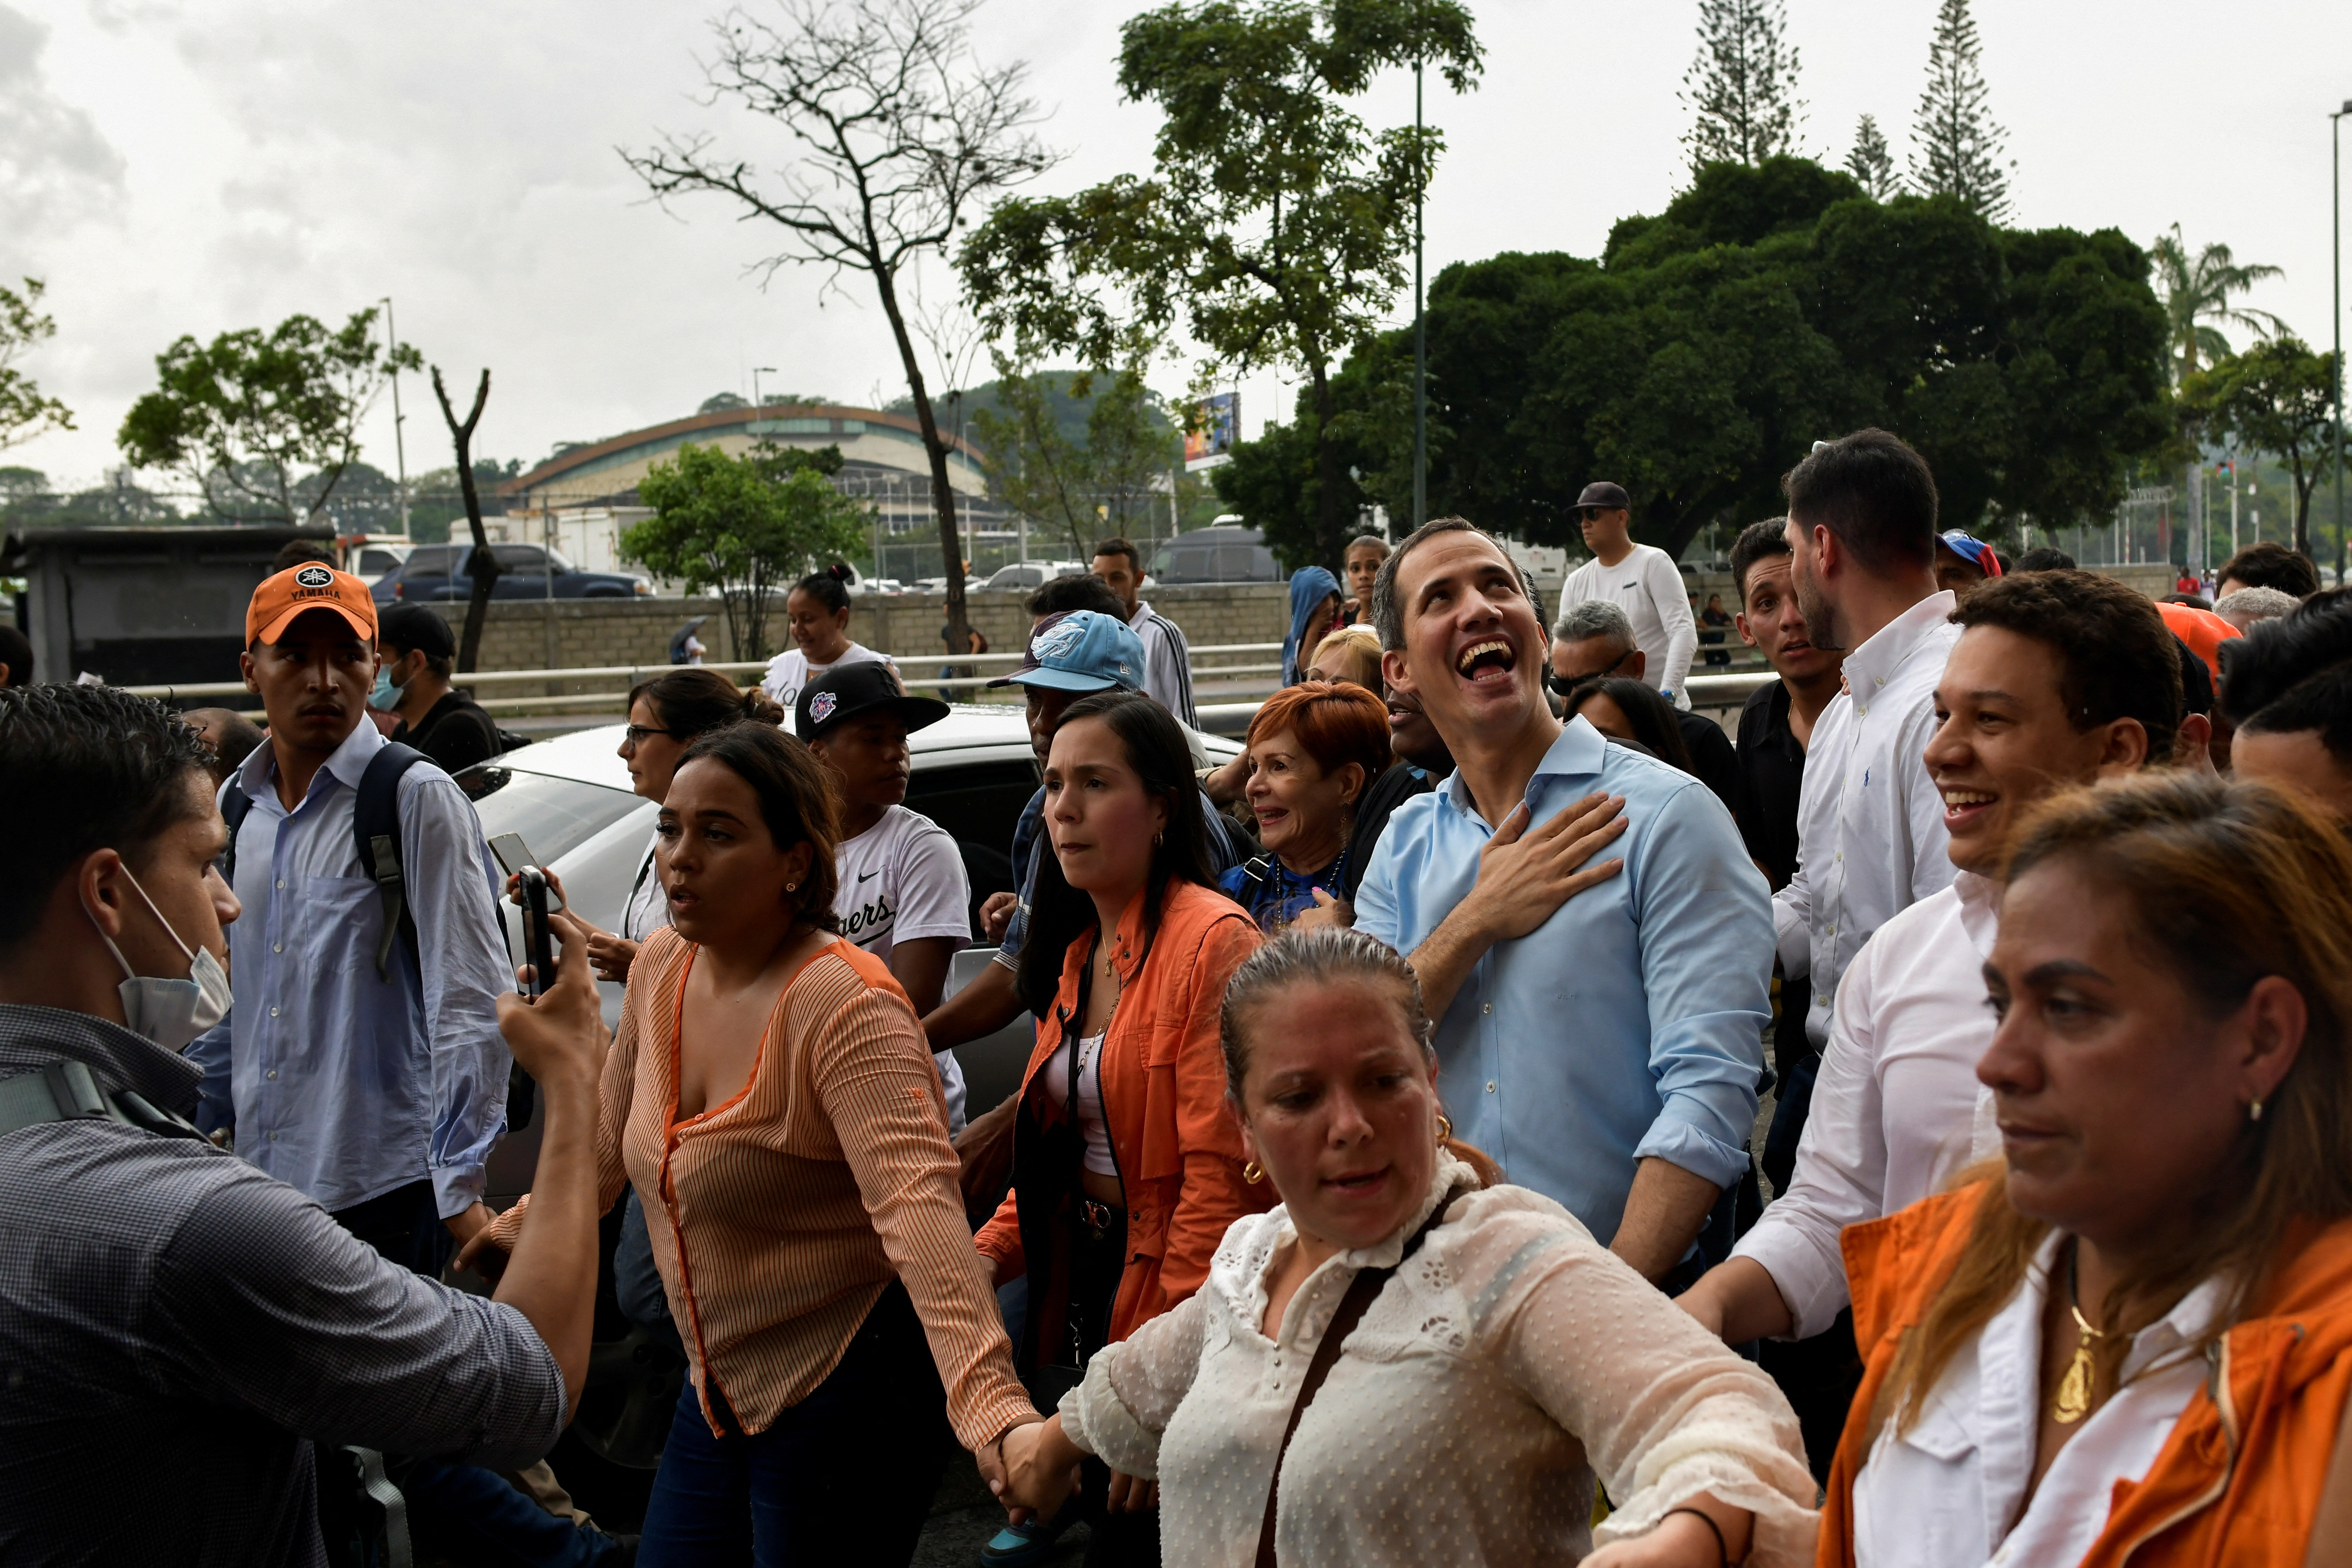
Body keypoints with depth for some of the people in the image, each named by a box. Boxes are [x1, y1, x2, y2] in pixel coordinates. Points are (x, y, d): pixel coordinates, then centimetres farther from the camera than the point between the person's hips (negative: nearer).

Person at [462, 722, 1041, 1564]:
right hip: (721, 1389, 8)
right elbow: (614, 1133, 20)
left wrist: (993, 1405, -49)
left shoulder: (846, 1006, -24)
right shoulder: (661, 967, 1)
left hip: (845, 1394, -8)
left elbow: (919, 1203, -38)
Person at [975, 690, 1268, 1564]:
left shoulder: (1214, 940, -17)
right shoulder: (1077, 954, 11)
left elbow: (1221, 1171, -21)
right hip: (1080, 1291, 8)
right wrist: (988, 1253, 2)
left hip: (1169, 1308, -8)